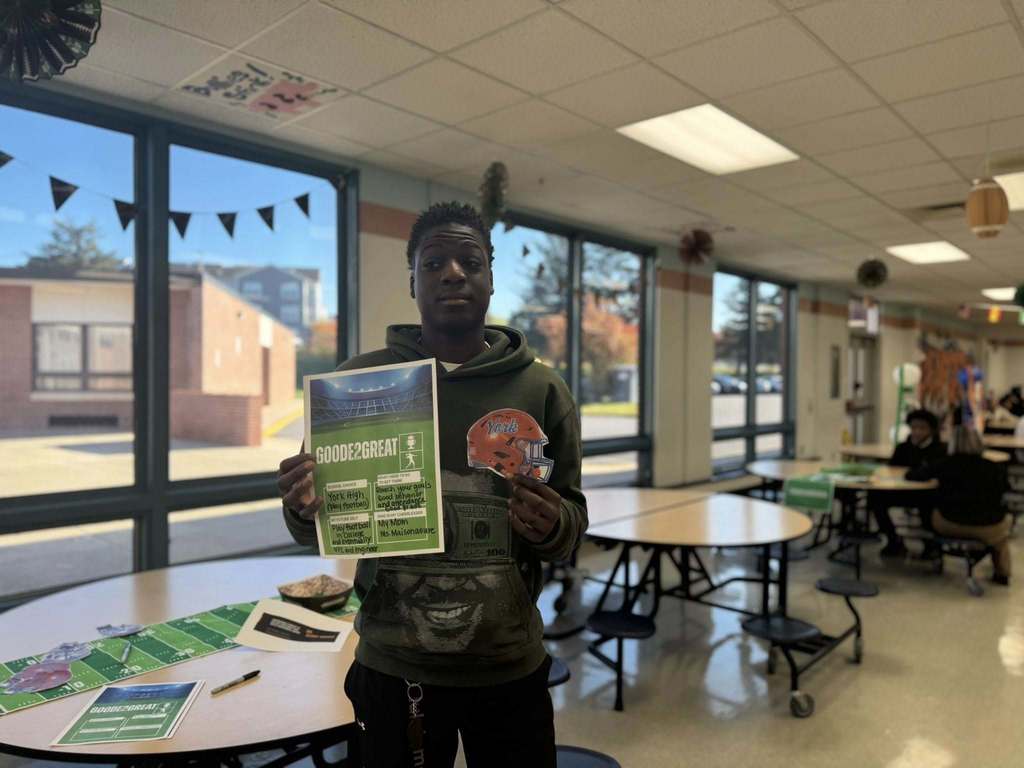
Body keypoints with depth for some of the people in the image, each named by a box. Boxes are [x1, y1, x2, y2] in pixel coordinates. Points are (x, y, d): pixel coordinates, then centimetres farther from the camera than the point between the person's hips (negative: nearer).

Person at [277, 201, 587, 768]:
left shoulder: (541, 389, -2)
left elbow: (573, 517, 3)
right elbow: (319, 526, 3)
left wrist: (552, 527, -19)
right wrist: (303, 509, -19)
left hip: (511, 667, 1)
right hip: (393, 670, 0)